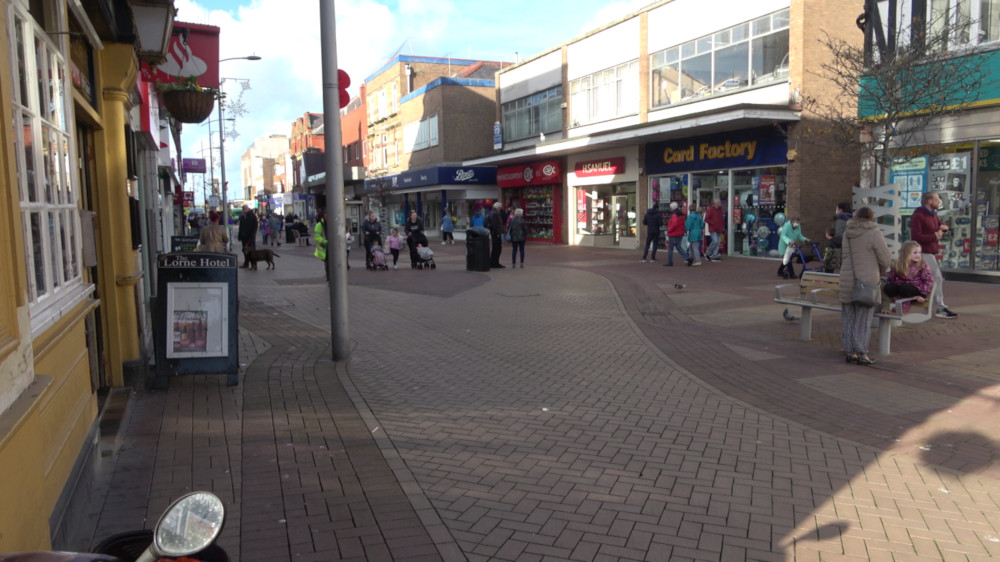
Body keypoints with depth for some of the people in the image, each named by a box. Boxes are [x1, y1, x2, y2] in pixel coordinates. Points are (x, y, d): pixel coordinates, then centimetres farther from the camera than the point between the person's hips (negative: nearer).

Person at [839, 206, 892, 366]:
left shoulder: (847, 233, 9)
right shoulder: (874, 233, -7)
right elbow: (886, 259, -8)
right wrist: (880, 272, 13)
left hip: (847, 280, 5)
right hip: (867, 280, -5)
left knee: (848, 318, 10)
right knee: (864, 319, 0)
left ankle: (850, 352, 14)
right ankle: (861, 353, 1)